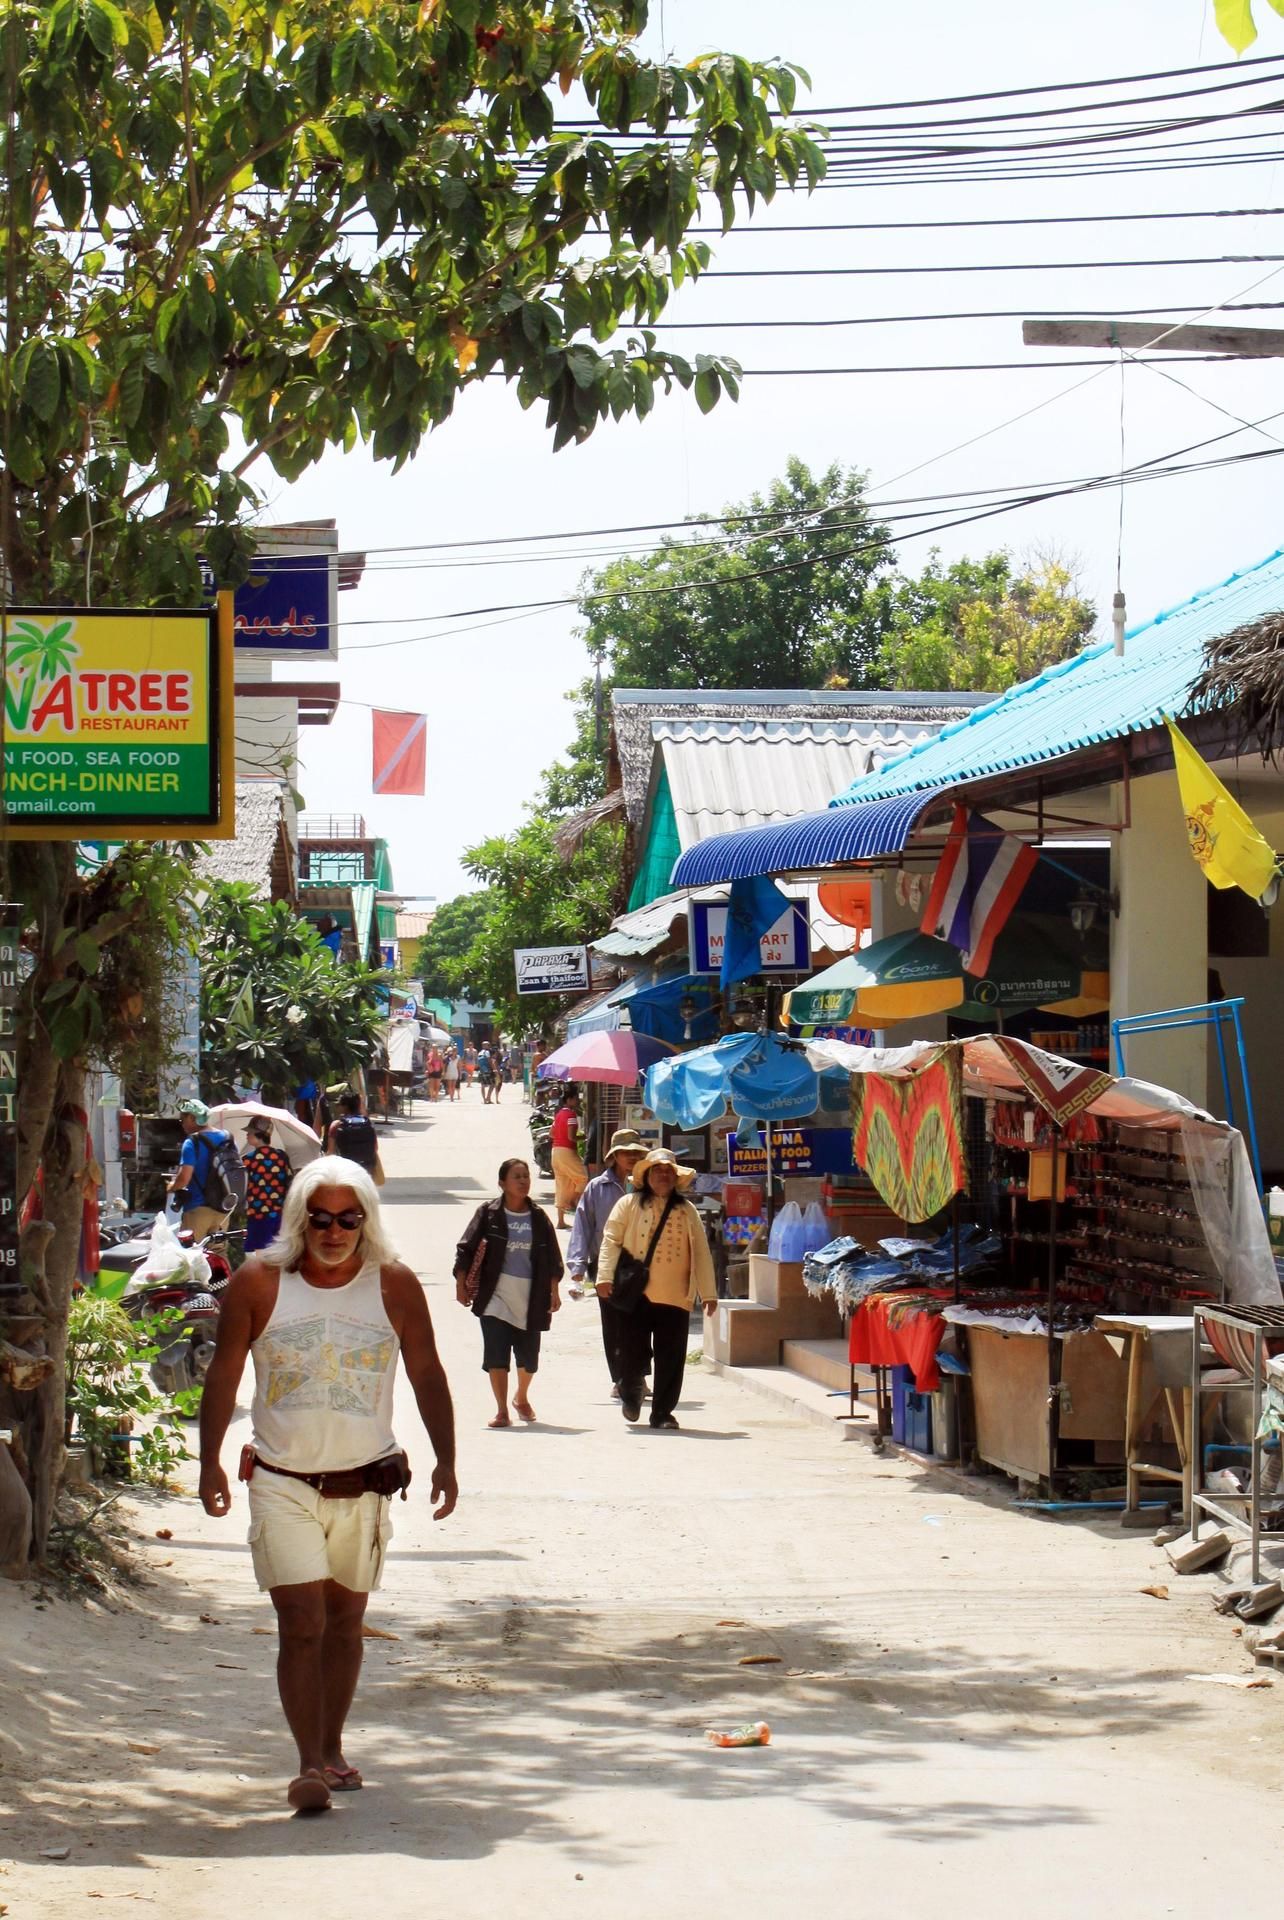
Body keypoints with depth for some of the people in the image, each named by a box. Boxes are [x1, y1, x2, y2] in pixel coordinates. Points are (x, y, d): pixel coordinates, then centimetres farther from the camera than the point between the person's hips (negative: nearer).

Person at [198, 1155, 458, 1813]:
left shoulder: (395, 1286, -1)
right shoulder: (258, 1284, -3)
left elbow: (427, 1376, 7)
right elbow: (224, 1373, 5)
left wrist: (446, 1461, 2)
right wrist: (210, 1462, 1)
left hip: (364, 1486, 2)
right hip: (282, 1483, -2)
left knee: (344, 1620, 12)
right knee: (301, 1623, -11)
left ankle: (332, 1748, 26)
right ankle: (309, 1765, -11)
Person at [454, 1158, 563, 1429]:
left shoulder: (538, 1217, 6)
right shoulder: (488, 1213, -1)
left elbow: (553, 1258, 8)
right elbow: (466, 1250, 0)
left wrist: (553, 1290, 1)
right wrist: (461, 1284, -5)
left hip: (531, 1299, 2)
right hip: (495, 1297, -2)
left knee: (529, 1356, 10)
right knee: (496, 1355, -8)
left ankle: (521, 1397, 37)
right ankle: (502, 1411, 0)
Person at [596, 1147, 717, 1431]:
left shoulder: (687, 1211, 14)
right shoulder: (629, 1204, 7)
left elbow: (701, 1253, 11)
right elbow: (611, 1240, 0)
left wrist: (708, 1292, 5)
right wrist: (605, 1276, -13)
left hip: (675, 1297, 2)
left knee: (671, 1357, 0)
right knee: (634, 1351, 1)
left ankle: (662, 1412, 9)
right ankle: (630, 1392, 29)